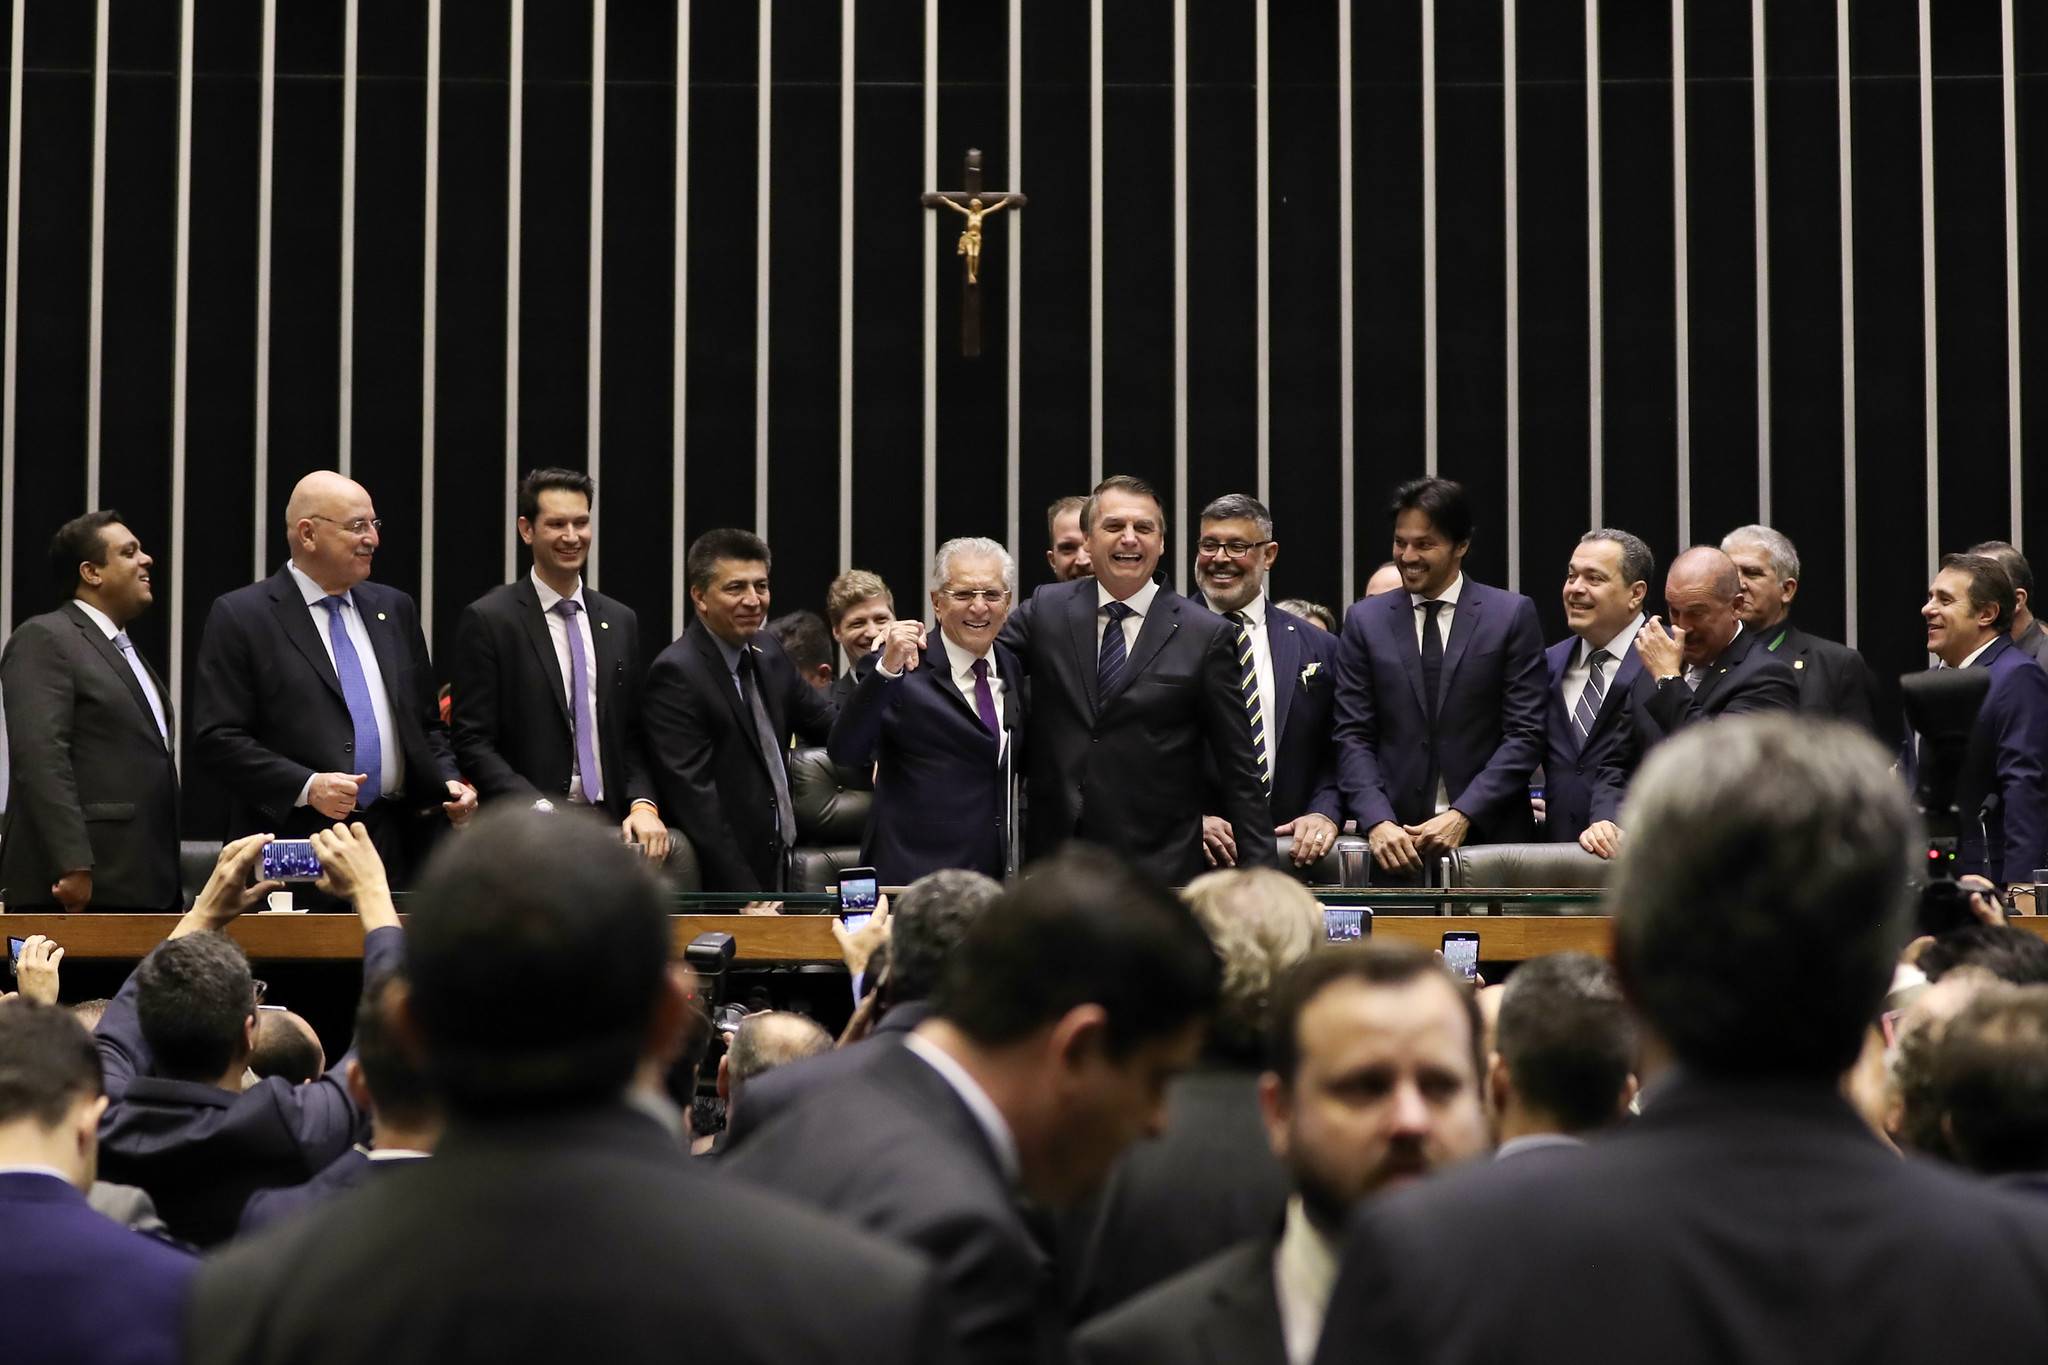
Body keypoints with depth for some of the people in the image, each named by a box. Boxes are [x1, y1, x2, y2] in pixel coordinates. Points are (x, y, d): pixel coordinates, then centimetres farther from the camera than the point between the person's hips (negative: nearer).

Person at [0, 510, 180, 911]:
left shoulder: (125, 651, 23)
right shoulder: (44, 640, -5)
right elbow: (39, 757, -16)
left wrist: (169, 884, 15)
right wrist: (72, 866, -23)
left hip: (143, 886, 8)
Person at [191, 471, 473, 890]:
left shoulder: (395, 609, 16)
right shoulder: (240, 616, -2)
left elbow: (427, 725, 22)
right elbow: (216, 740, -8)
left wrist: (448, 783, 3)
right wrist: (306, 786, -19)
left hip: (396, 850, 5)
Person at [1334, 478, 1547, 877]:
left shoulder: (1513, 615, 2)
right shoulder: (1365, 620, 8)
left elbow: (1524, 735, -2)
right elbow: (1353, 737, 4)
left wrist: (1464, 816, -12)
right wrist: (1378, 822, -11)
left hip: (1489, 833, -1)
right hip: (1395, 841, 1)